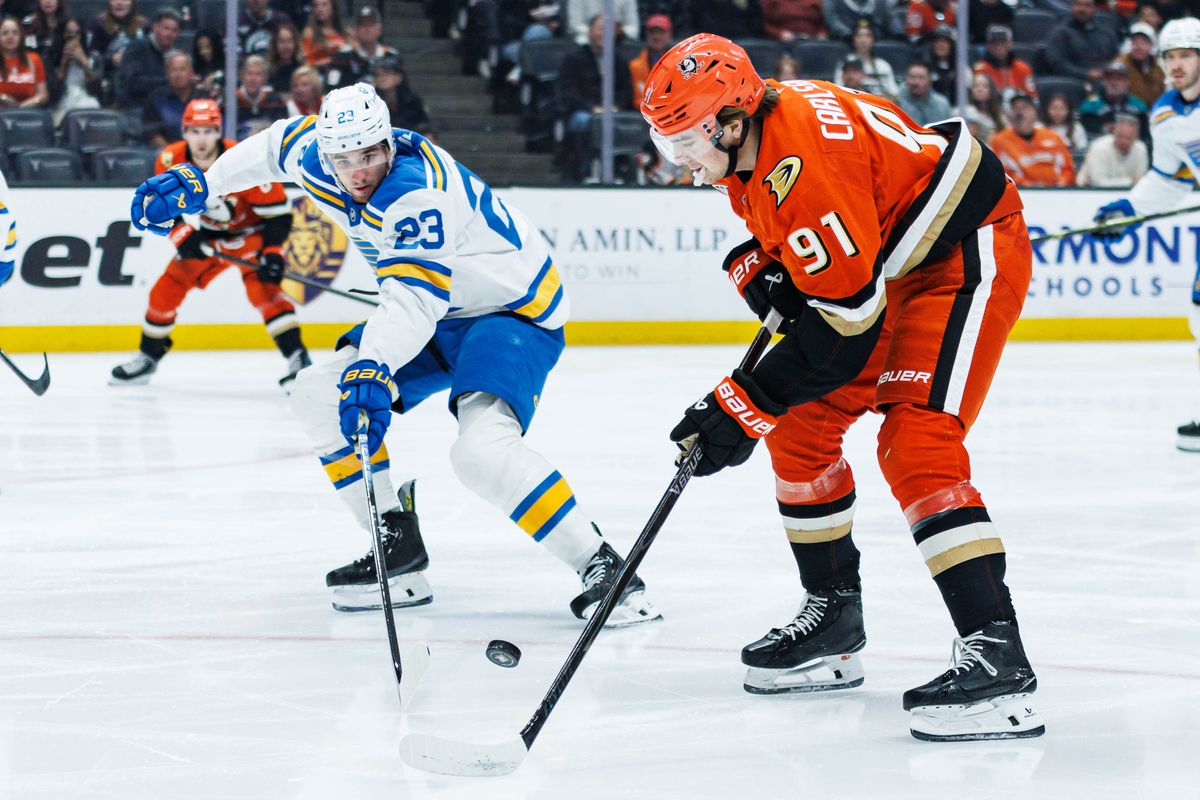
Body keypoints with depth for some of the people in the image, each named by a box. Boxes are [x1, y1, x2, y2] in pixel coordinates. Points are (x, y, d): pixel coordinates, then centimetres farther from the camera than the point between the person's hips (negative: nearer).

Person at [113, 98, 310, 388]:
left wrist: (272, 252, -34)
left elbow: (278, 212, -25)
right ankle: (148, 357, 22)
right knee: (167, 289, 2)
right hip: (207, 235, 5)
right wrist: (182, 234, -18)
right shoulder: (171, 161, -19)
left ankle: (298, 359, -28)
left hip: (250, 232, -5)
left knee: (262, 288, -28)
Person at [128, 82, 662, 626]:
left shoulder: (418, 190, -32)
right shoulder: (318, 156, -7)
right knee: (318, 395, 5)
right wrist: (200, 183, 16)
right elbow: (276, 144, 18)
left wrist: (374, 367, -57)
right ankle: (400, 554, 9)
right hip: (442, 316, 10)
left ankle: (602, 567, -26)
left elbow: (415, 295, -44)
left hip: (514, 312, -10)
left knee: (482, 449, -33)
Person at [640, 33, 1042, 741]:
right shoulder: (753, 139, -2)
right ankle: (834, 619, 23)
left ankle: (997, 656, -31)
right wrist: (757, 268, -3)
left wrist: (746, 404, -25)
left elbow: (845, 318, -29)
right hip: (891, 265, 11)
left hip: (970, 252, -11)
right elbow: (785, 225, 19)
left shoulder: (801, 160, -31)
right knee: (800, 425, 10)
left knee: (915, 441, -25)